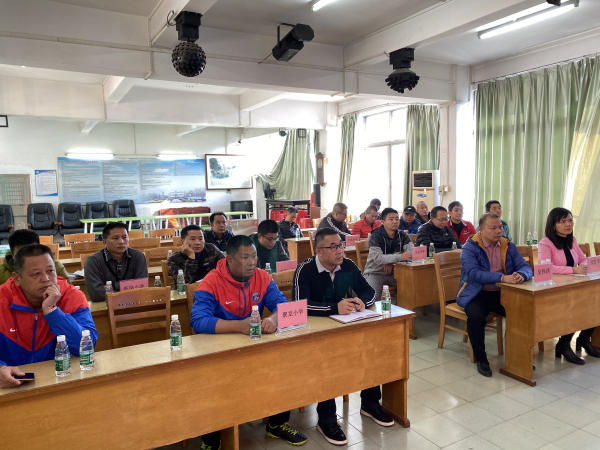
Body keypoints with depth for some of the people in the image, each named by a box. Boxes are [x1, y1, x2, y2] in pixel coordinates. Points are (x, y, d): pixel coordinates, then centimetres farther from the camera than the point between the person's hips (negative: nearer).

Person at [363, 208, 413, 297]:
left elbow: (412, 252, -8)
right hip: (375, 273, -5)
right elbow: (378, 259, -23)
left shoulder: (402, 236, 7)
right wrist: (400, 257, -34)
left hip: (394, 272, 5)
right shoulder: (376, 237, -10)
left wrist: (391, 262, -21)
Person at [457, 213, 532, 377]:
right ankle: (480, 359, -9)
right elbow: (474, 273, -23)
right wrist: (503, 278, -34)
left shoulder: (508, 246, 9)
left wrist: (521, 275, -24)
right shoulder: (470, 247, -8)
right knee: (476, 315, -32)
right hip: (476, 293, -4)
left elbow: (525, 267, 2)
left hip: (501, 293, 5)